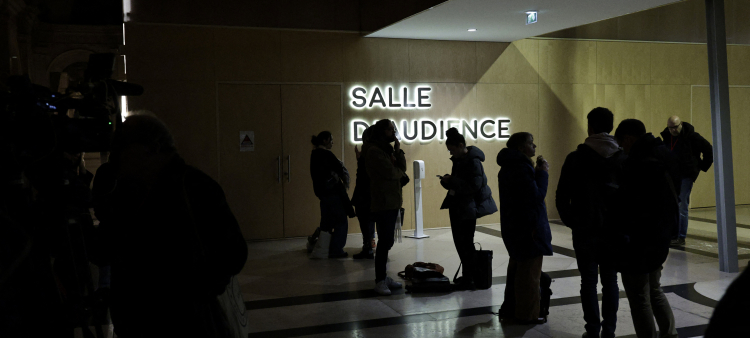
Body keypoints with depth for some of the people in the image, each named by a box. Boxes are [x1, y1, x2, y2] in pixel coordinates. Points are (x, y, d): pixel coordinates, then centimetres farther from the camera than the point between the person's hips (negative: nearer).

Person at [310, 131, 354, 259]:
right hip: (332, 191, -9)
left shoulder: (314, 155, 12)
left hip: (321, 191, 9)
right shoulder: (326, 154, -15)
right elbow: (341, 170, -16)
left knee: (327, 221, 15)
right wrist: (346, 183, 3)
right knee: (341, 221, 0)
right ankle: (336, 250, 1)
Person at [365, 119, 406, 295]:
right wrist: (400, 172, 3)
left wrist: (398, 151, -3)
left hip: (393, 203, 8)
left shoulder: (389, 149, 18)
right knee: (384, 242, -6)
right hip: (383, 204, -8)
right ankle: (380, 281, 0)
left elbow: (402, 169, 10)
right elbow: (391, 172, -18)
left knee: (387, 241, 11)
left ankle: (383, 277, 18)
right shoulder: (374, 152, -11)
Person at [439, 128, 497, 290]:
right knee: (459, 241, 13)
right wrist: (447, 181, -1)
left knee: (466, 242, -4)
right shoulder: (458, 160, 11)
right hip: (457, 206, 9)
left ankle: (471, 280, 6)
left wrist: (451, 181, -21)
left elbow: (475, 186, -24)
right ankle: (467, 276, 25)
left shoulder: (473, 161, -17)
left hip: (468, 208, -9)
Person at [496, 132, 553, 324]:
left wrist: (538, 173, 6)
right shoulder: (521, 167, -20)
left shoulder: (510, 167, 12)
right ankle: (527, 314, 8)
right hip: (528, 227, -10)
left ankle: (510, 307, 30)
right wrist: (542, 172, -13)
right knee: (530, 272, -1)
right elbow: (536, 195, -22)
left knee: (517, 268, 20)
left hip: (514, 226, 10)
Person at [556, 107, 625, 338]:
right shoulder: (622, 158, 1)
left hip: (585, 229, -3)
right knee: (610, 280, 10)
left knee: (589, 281, 5)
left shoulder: (576, 158, -8)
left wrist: (571, 221, 4)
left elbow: (562, 197, -8)